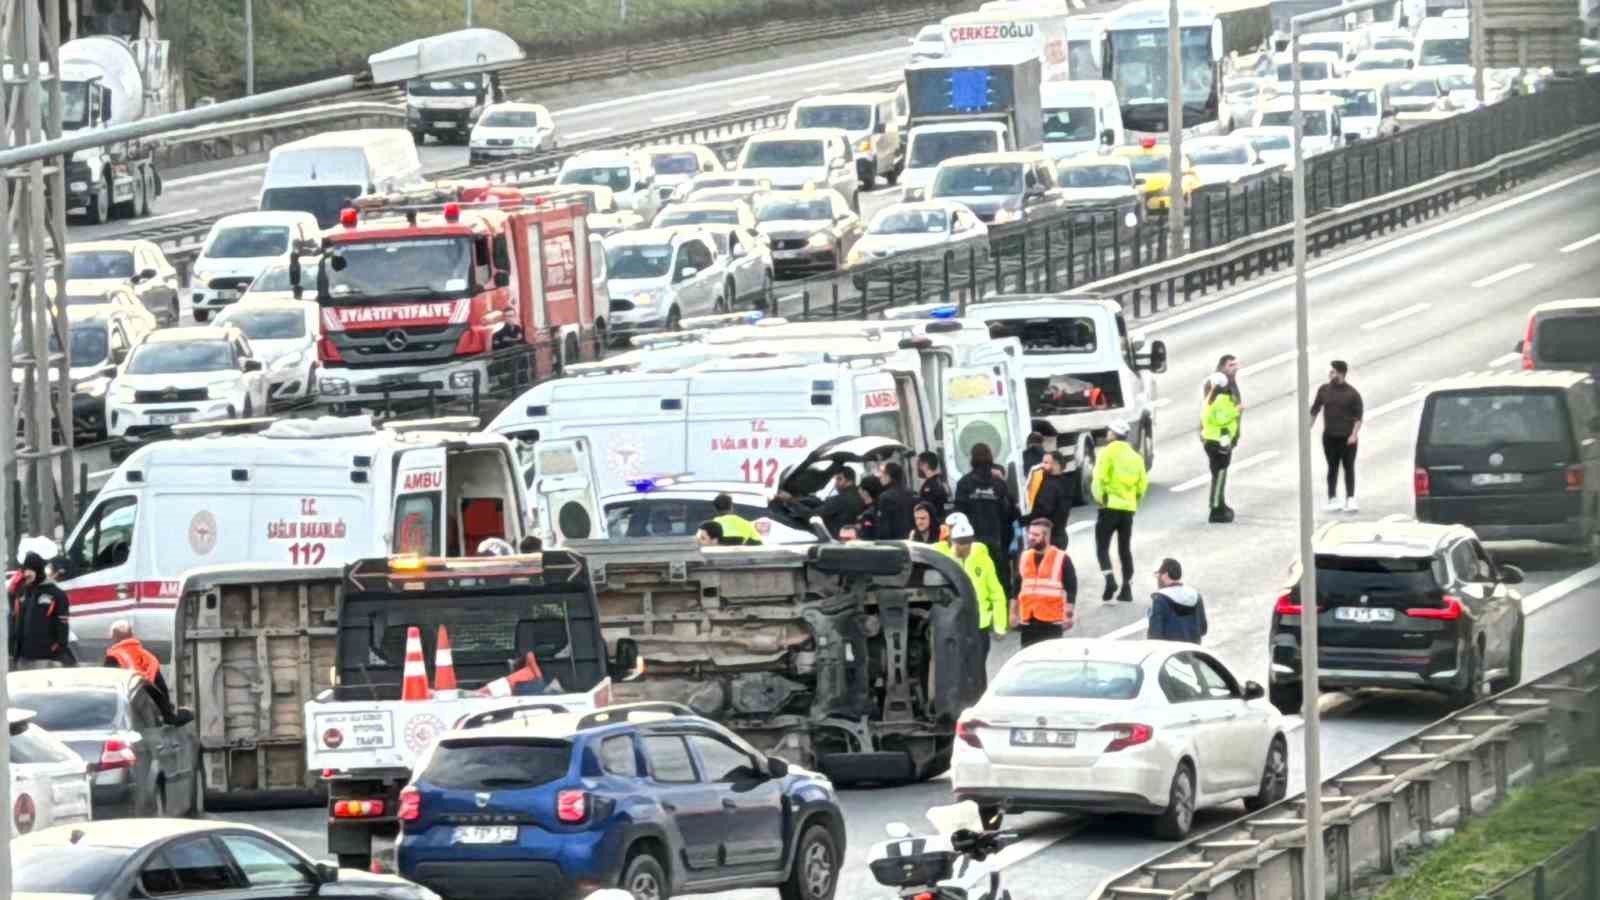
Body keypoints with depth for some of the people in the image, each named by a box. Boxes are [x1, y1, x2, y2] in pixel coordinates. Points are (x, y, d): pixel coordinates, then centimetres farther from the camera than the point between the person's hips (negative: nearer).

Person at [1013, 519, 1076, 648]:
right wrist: (1014, 612, 16)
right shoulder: (1024, 557, 11)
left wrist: (1068, 614, -9)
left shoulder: (1061, 559, -5)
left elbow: (1071, 588, -4)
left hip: (1051, 620, -5)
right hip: (1028, 620, 5)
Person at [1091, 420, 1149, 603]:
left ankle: (1110, 580, -19)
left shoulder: (1109, 452, -7)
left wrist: (1100, 497, -6)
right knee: (1125, 549, 13)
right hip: (1129, 507, 5)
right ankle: (1127, 588, 11)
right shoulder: (1135, 456, 11)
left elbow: (1100, 478, -16)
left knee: (1102, 546, 0)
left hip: (1110, 506, -5)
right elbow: (1143, 482, 10)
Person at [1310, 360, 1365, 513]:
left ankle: (1350, 499, -3)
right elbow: (1315, 410, 12)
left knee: (1349, 468, -3)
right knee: (1332, 468, 6)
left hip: (1347, 437, -3)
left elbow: (1358, 416, -4)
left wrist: (1354, 434, -14)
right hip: (1330, 436, 3)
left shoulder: (1352, 393, -5)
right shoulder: (1324, 390, 5)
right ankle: (1332, 499, 10)